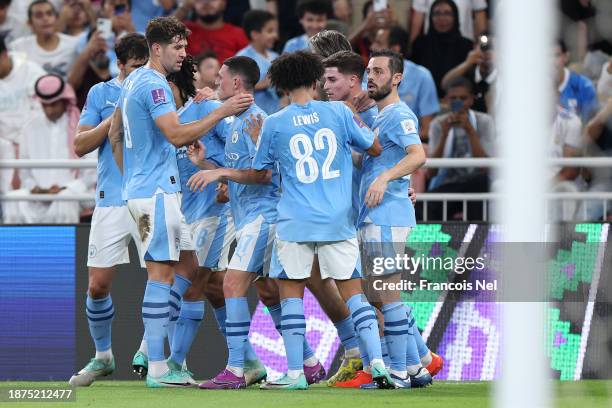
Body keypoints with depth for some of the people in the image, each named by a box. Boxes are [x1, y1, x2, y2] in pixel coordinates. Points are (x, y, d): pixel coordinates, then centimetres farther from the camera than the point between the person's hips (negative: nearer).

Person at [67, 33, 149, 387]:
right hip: (111, 200, 1)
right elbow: (80, 146, 2)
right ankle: (103, 357, 18)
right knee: (98, 285, 0)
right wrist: (114, 118, -10)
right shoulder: (101, 94, 8)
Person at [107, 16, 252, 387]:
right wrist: (222, 112, -25)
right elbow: (176, 135, -25)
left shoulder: (134, 81, 16)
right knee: (162, 273, -9)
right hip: (158, 191, -10)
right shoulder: (154, 85, -15)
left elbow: (115, 134, 24)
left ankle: (154, 355, 15)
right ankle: (157, 368, -10)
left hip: (138, 188, 10)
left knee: (162, 271, 14)